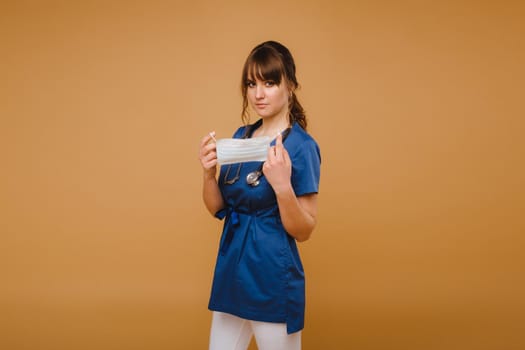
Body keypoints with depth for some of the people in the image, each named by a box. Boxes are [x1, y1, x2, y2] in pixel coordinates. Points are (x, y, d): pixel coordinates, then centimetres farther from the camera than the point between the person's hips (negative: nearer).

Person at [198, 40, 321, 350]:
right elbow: (219, 209, 9)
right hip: (231, 271, 6)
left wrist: (282, 185, -29)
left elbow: (304, 231, -13)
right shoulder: (241, 135, 6)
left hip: (274, 279, -6)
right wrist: (209, 173, -9)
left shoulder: (302, 146, -14)